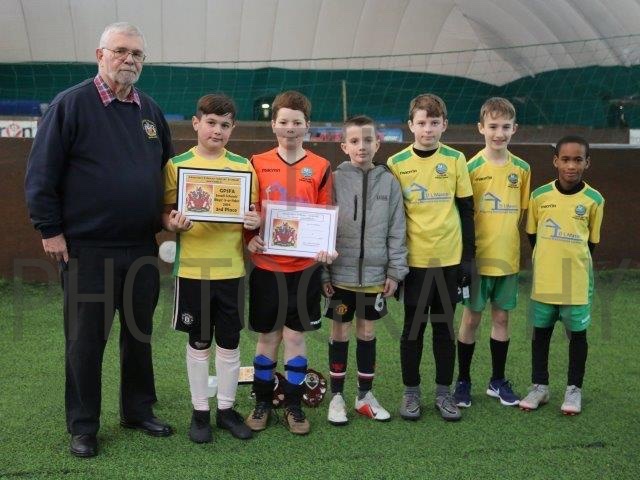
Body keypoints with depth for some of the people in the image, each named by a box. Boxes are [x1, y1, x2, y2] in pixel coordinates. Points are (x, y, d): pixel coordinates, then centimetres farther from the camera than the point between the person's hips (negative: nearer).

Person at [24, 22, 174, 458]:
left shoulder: (151, 111, 10)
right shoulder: (72, 104, -6)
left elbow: (167, 172, 20)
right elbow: (42, 173, -8)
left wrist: (167, 218, 12)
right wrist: (50, 229, -10)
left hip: (143, 249, 5)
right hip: (87, 249, -5)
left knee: (141, 334, 14)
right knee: (86, 340, 5)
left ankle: (139, 411, 29)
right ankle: (83, 426, 18)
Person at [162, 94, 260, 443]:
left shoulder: (243, 166, 4)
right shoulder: (177, 165, -1)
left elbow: (255, 213, 7)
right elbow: (165, 213, 1)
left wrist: (256, 221, -15)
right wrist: (174, 223, -21)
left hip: (231, 268, 2)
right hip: (192, 268, -1)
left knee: (230, 342, 10)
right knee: (198, 343, 9)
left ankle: (226, 408, 25)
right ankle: (200, 412, 23)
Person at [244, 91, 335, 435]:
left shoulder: (320, 168, 1)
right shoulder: (258, 164, 2)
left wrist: (326, 247, -13)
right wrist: (249, 238, -11)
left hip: (304, 267, 0)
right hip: (266, 266, 0)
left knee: (295, 337, 7)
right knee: (267, 338, 9)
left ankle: (293, 406, 20)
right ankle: (262, 403, 24)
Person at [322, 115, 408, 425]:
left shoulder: (389, 182, 1)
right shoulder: (335, 180, -4)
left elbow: (396, 231, 3)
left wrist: (395, 271, 0)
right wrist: (322, 272, -6)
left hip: (374, 275, 2)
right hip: (340, 274, -1)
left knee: (367, 333, 12)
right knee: (340, 333, 8)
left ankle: (365, 395, 25)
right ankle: (336, 396, 20)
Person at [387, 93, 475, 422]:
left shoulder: (456, 160, 1)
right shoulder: (396, 164, -2)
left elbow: (466, 211, 5)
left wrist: (468, 257, 2)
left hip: (450, 259, 1)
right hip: (414, 260, -1)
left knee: (444, 325, 9)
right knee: (414, 326, 7)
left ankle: (444, 392, 21)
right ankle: (411, 392, 19)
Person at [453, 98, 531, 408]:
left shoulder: (522, 169, 2)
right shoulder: (472, 167, -9)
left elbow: (520, 212, 12)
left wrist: (505, 238, 1)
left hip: (508, 257, 3)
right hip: (478, 256, -3)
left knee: (502, 318, 12)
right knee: (471, 318, 6)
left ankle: (497, 380, 25)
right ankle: (463, 380, 19)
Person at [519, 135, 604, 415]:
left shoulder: (594, 200, -7)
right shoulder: (539, 196, -4)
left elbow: (592, 241, 4)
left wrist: (574, 262, 5)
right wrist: (550, 260, 9)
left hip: (577, 282, -1)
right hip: (544, 280, 2)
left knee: (577, 334, 9)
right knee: (540, 332, 11)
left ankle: (574, 388, 24)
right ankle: (539, 386, 26)